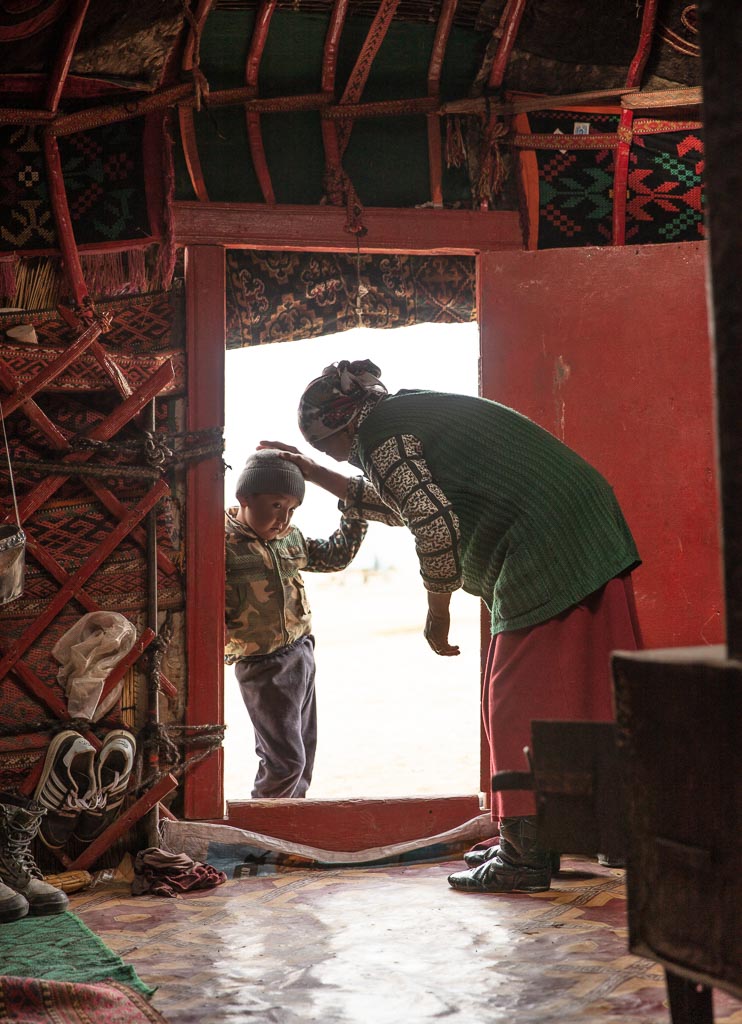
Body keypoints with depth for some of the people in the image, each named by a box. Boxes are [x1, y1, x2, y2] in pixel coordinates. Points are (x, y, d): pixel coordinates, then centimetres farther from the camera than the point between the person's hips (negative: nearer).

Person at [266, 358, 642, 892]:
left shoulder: (379, 435, -7)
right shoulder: (413, 412, 23)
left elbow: (433, 523, -17)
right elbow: (403, 502, 39)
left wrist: (437, 611, -5)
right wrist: (315, 475, 42)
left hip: (546, 556, -10)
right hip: (592, 541, 10)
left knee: (521, 703, -3)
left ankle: (525, 856, 1)